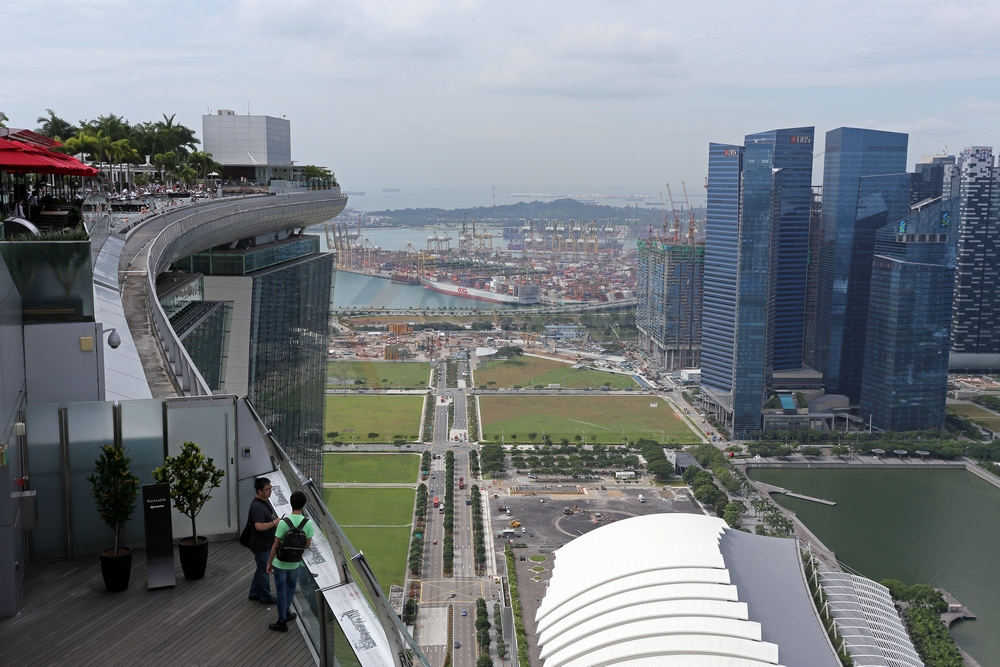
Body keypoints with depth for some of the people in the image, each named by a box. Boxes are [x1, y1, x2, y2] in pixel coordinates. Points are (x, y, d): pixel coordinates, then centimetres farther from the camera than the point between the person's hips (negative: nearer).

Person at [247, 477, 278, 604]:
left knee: (261, 569, 21)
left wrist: (277, 521, 2)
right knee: (265, 571, 6)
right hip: (261, 545, -9)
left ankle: (254, 594, 35)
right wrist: (274, 523, -26)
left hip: (266, 543, 9)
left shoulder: (265, 501, 5)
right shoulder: (256, 506, -26)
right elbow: (259, 526, -34)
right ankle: (266, 597, 21)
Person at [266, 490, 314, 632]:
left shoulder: (283, 522, -22)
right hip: (295, 563, 3)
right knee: (291, 587, 28)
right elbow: (307, 545, -3)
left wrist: (269, 562, -3)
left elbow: (275, 546, -15)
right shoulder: (308, 523, -13)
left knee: (281, 592, 11)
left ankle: (282, 622, 22)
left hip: (280, 563, -3)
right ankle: (286, 612, 39)